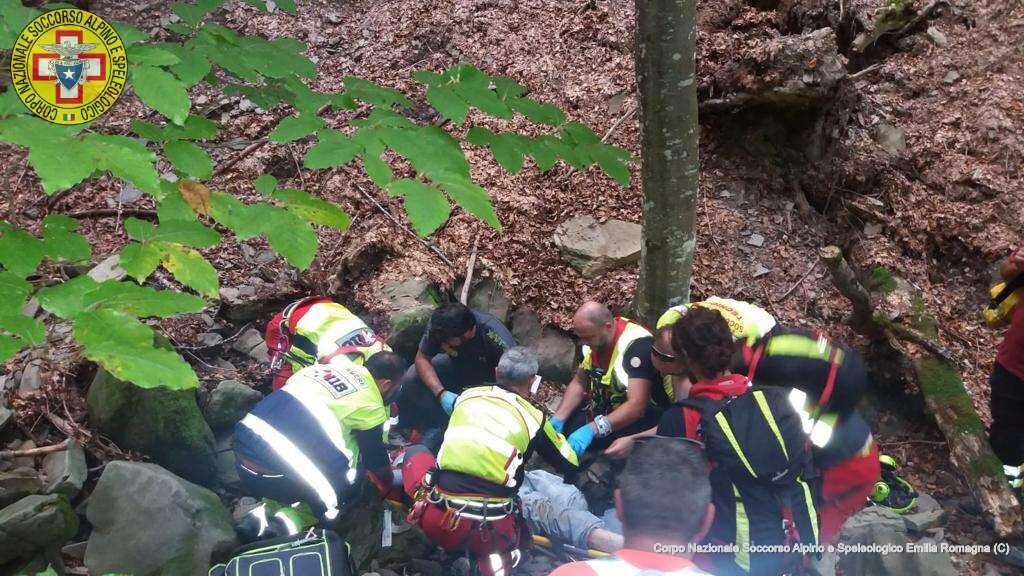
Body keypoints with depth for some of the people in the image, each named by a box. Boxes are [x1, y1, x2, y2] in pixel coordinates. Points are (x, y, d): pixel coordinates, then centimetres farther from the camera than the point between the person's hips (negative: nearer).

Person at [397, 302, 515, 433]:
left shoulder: (498, 340, -39)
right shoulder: (438, 326, -28)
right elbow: (422, 358, -16)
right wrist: (441, 393, -31)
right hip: (457, 366, 4)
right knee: (410, 379, -16)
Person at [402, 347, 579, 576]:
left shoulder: (467, 395, 11)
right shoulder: (534, 417, 4)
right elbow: (570, 465, 17)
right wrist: (557, 435, 36)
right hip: (492, 532, -3)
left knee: (415, 451, 25)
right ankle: (490, 555, 7)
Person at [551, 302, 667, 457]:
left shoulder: (637, 344, -29)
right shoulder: (595, 337, -5)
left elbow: (637, 405, -36)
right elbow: (579, 383, 4)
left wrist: (592, 429, -46)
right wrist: (558, 418, -12)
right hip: (605, 407, 7)